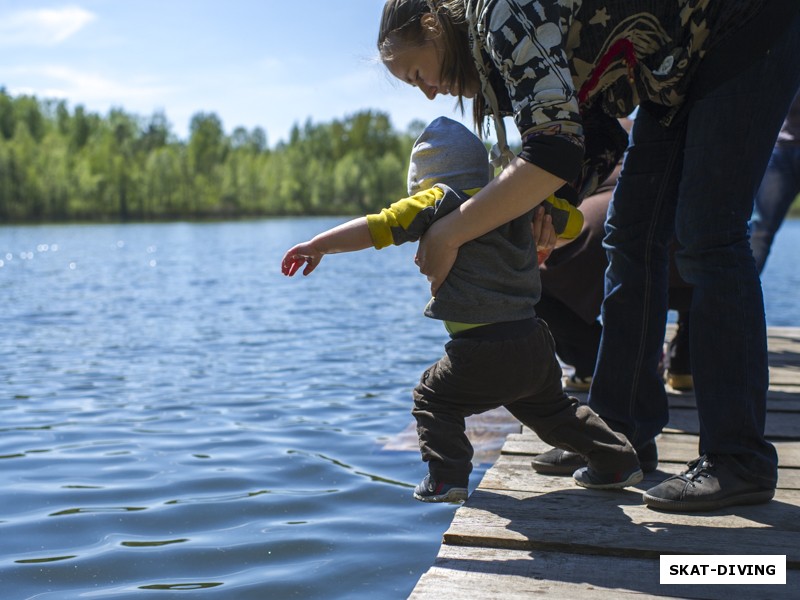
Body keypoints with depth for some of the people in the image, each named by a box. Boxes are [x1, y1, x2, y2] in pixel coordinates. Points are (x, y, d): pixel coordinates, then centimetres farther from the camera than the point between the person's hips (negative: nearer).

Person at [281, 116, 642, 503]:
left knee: (433, 399, 16)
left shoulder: (437, 203, -4)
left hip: (481, 352, -6)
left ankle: (446, 478, 7)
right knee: (550, 407, 27)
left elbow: (376, 228, -7)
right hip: (535, 344, 6)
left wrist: (316, 246, 0)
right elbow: (570, 221, 25)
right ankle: (617, 461, 30)